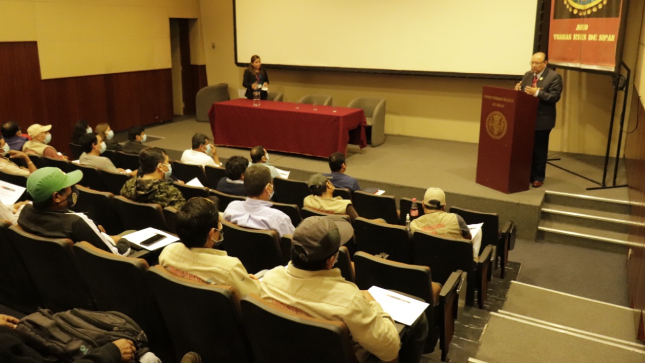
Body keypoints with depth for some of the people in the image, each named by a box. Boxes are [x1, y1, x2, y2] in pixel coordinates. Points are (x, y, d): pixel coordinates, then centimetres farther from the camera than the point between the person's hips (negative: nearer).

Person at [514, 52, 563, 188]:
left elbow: (555, 97, -17)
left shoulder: (554, 77, -8)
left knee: (539, 150, 2)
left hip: (542, 120, -5)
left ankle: (538, 177, 12)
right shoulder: (527, 75, 11)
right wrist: (518, 89, -9)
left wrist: (537, 93, -27)